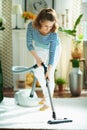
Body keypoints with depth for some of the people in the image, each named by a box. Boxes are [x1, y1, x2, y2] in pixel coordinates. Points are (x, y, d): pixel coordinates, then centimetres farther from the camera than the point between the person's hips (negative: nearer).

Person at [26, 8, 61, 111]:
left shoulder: (53, 33, -39)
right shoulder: (31, 26, -33)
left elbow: (52, 53, -35)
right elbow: (29, 44, -20)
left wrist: (49, 71, -37)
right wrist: (37, 58, -26)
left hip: (54, 49, -4)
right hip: (39, 48, 4)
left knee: (50, 75, -10)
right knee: (38, 72, 11)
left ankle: (47, 101, 0)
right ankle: (46, 95, 29)